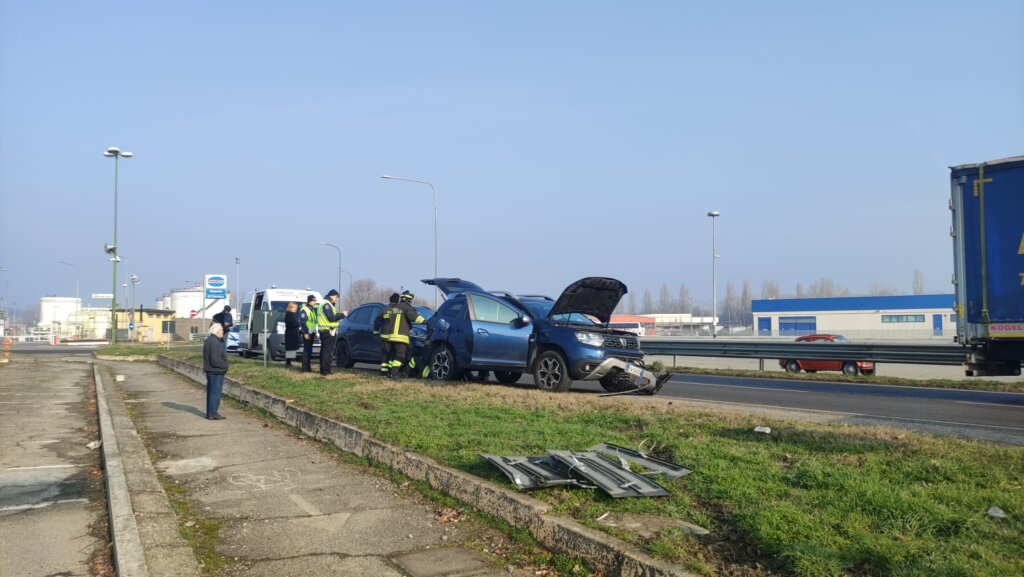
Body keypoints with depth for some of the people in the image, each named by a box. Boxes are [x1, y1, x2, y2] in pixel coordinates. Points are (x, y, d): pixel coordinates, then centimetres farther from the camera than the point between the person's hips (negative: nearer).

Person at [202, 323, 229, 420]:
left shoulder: (208, 340, 13)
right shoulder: (214, 342, -21)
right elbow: (215, 360, -26)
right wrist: (225, 365, -11)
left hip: (210, 371, 11)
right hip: (216, 372, -11)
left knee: (210, 392, 15)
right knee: (215, 393, -4)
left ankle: (210, 413, 22)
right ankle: (213, 414, -1)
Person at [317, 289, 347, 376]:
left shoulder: (325, 304, 20)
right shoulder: (326, 304, -15)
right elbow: (331, 317, -22)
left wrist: (339, 314, 12)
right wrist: (342, 315, -15)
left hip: (324, 331, 11)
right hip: (328, 331, -11)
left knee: (324, 350, 14)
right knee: (328, 351, -9)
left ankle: (323, 369, 19)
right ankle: (325, 370, -9)